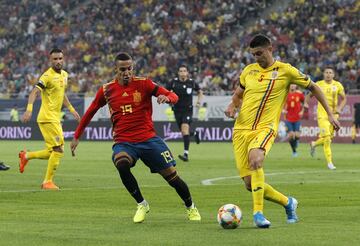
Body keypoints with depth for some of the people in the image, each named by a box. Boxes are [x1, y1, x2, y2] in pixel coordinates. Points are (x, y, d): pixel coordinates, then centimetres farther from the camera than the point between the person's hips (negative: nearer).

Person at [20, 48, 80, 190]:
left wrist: (71, 109, 27)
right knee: (58, 150, -10)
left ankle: (26, 156, 27)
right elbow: (34, 92, -23)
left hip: (55, 118, 9)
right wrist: (29, 109, -37)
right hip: (48, 118, -9)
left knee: (52, 153, 11)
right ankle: (48, 182, -2)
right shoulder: (48, 76, -14)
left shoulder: (64, 74, 12)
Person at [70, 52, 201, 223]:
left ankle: (191, 208, 28)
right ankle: (142, 205, -14)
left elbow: (173, 96, -6)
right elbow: (90, 112, 16)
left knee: (172, 175, -1)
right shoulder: (107, 90, 3)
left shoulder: (143, 84, -3)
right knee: (121, 164, -33)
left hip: (148, 138, 0)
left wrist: (167, 98, -31)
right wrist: (77, 136, 19)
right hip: (123, 142, 0)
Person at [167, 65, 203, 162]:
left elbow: (200, 92, 15)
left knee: (185, 128, -22)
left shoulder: (191, 82, -4)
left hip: (188, 110, -3)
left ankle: (186, 154, -25)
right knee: (183, 132, 11)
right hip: (177, 110, 3)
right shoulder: (174, 82, -6)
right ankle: (195, 133, 49)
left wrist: (199, 101, 0)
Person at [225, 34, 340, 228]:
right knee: (250, 184, -1)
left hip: (265, 128, -5)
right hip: (241, 129, 5)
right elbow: (238, 94, 27)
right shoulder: (249, 70, 11)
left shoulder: (285, 71, 1)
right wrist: (232, 105, 3)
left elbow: (313, 88, 11)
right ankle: (287, 202, 24)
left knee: (255, 157, -38)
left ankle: (258, 213, -37)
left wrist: (330, 114, 10)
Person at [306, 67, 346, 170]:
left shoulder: (338, 85, 3)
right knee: (327, 138, -14)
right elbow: (309, 95, 12)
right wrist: (306, 103, -8)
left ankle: (314, 144, 42)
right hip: (322, 114, -3)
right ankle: (329, 162, -9)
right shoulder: (318, 84, 0)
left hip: (333, 114, 3)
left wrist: (339, 108, -7)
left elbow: (344, 98, 10)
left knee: (328, 137, 10)